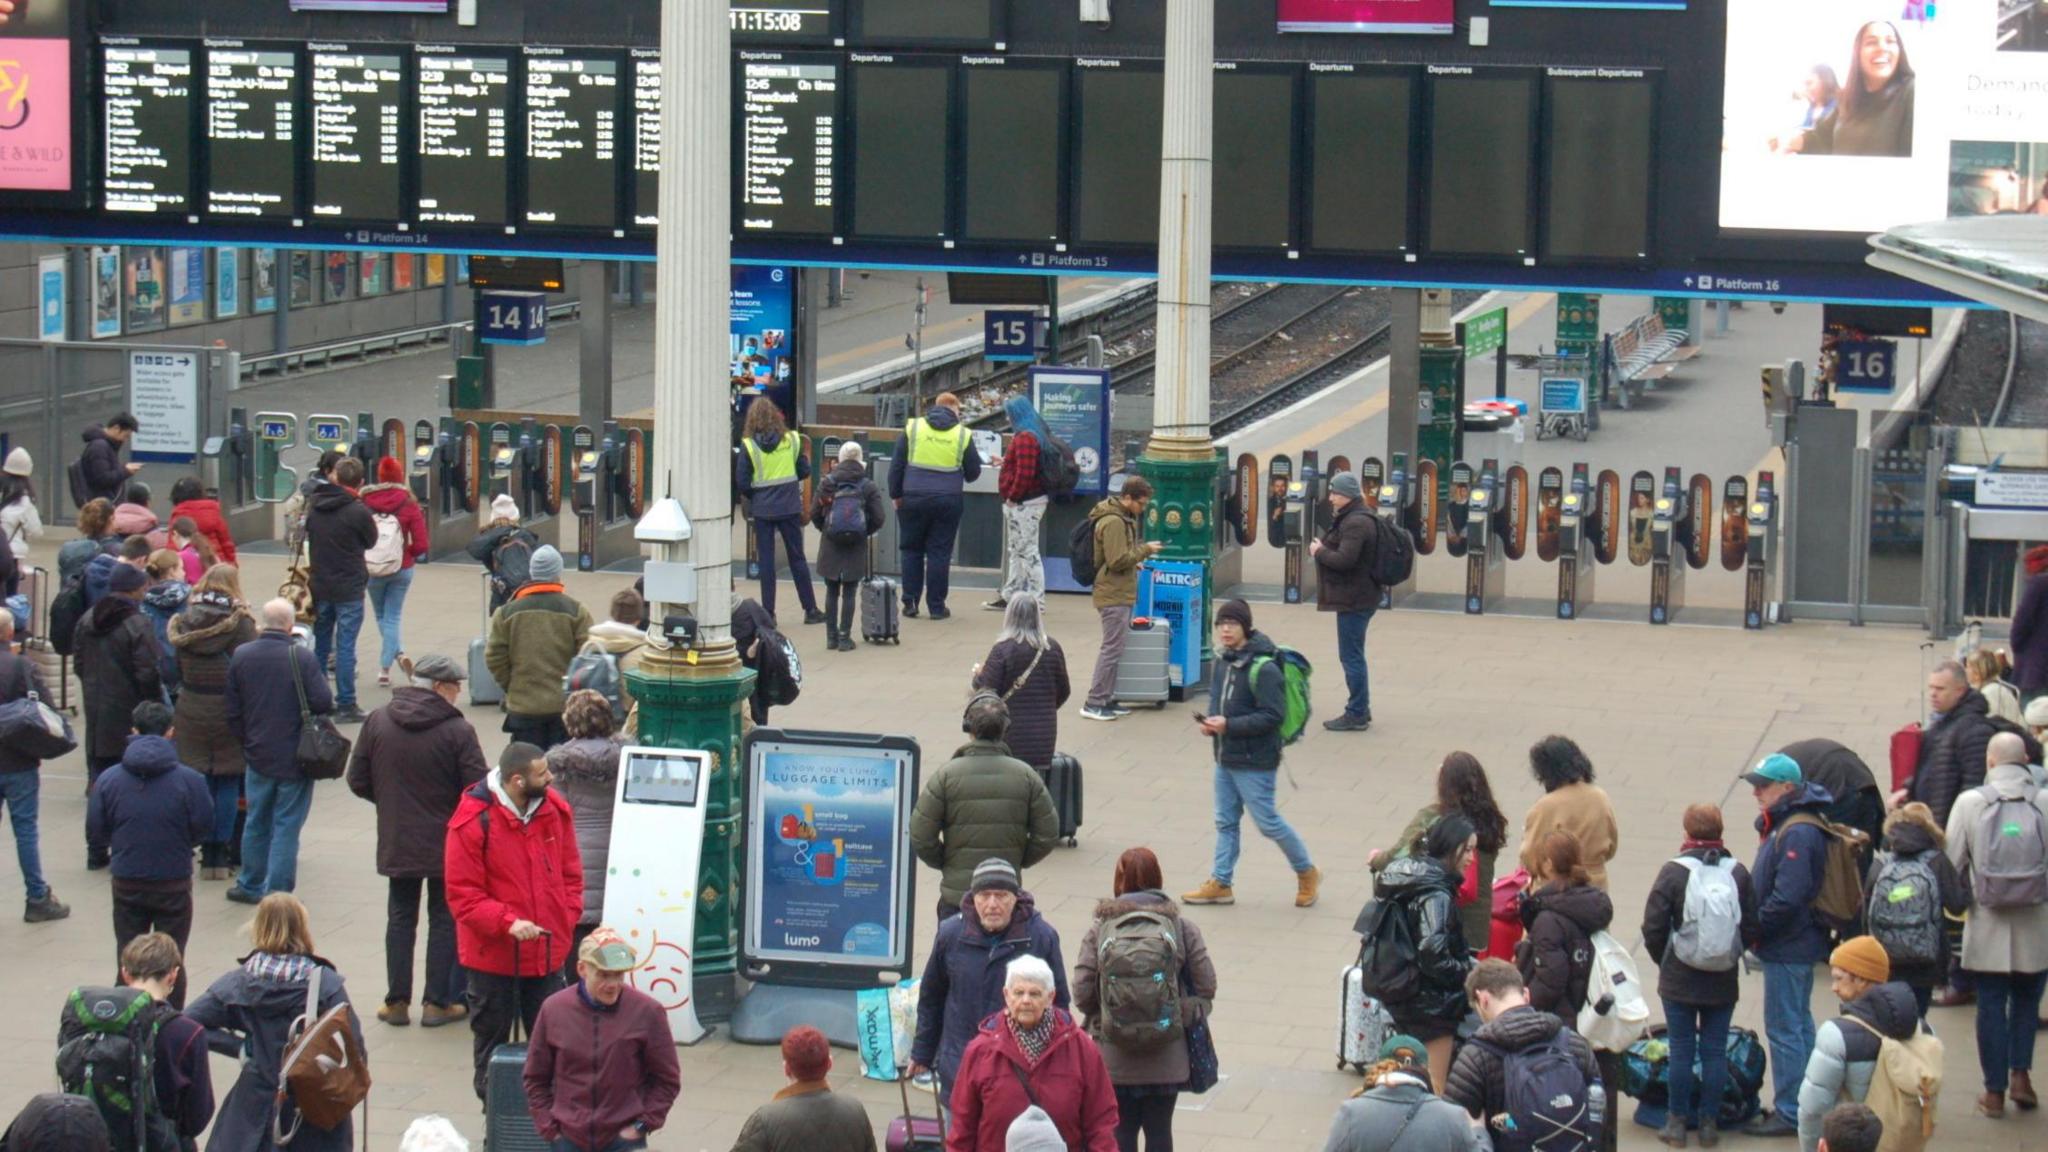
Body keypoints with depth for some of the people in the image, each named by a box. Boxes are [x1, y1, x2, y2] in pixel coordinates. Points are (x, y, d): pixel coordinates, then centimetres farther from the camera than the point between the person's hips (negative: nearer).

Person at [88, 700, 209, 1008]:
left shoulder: (108, 779, -8)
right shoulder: (189, 780, -13)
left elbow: (95, 830, -3)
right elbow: (203, 829, -7)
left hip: (126, 882, 2)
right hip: (173, 883, -1)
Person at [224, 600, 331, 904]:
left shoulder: (241, 656, -2)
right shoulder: (303, 658, -16)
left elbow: (233, 711, 4)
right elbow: (323, 703, -18)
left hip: (257, 754, 4)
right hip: (295, 758, -4)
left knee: (256, 822, 19)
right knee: (286, 826, 2)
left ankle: (251, 885, 31)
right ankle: (277, 893, 3)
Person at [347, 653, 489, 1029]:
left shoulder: (377, 722, -4)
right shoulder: (457, 730, -16)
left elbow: (358, 781, 0)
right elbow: (478, 788, -16)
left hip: (396, 842, 3)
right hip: (446, 842, -3)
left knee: (401, 918, 14)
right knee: (444, 918, 9)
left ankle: (397, 1001, 15)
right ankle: (437, 1002, 11)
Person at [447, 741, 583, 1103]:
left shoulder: (554, 809, 0)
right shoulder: (473, 821, -16)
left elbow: (570, 873, 12)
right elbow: (462, 895, -15)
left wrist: (566, 918, -2)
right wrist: (507, 923, -26)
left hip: (547, 953, 4)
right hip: (493, 956, -4)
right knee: (492, 1045, 10)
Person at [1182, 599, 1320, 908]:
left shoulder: (1263, 668, -20)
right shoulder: (1223, 661, 5)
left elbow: (1272, 716, -22)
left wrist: (1228, 725, -24)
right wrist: (1211, 723, -1)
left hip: (1254, 762, -8)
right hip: (1225, 758, 8)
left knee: (1268, 822, 1)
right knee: (1225, 822, 13)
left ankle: (1307, 873, 20)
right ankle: (1220, 883, 21)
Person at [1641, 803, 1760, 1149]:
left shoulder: (1673, 871, -12)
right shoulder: (1738, 873, -4)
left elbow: (1653, 929, -9)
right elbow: (1751, 929, 0)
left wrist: (1665, 961, 9)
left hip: (1679, 980, -2)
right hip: (1724, 981, 2)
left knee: (1681, 1050, 6)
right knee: (1715, 1051, 8)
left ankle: (1678, 1122, 12)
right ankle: (1709, 1123, 12)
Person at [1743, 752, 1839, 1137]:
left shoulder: (1797, 834, -23)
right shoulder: (1783, 824, 10)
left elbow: (1786, 899, -27)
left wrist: (1754, 929, -15)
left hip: (1788, 949, -11)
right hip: (1799, 944, 11)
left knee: (1784, 1029, -4)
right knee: (1799, 1024, 18)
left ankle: (1790, 1113, 2)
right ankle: (1806, 1105, 28)